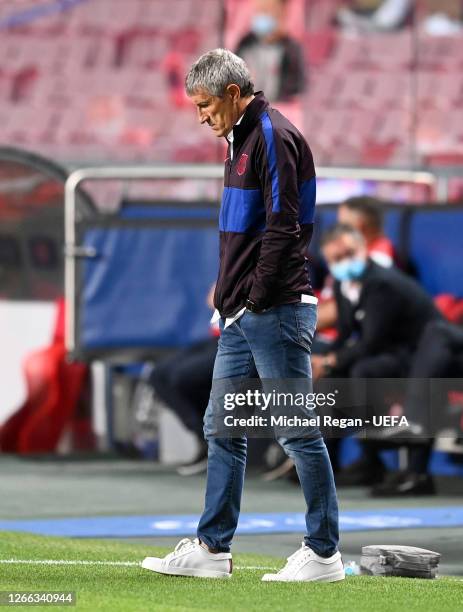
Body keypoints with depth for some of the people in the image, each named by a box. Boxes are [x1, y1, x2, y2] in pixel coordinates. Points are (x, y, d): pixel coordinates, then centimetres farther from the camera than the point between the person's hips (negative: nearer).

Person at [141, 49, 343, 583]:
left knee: (298, 431, -5)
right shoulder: (241, 140, 17)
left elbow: (284, 227, -19)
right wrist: (227, 289, 15)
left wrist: (258, 297, -16)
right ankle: (213, 549, 16)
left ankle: (324, 553, 1)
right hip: (241, 316, 10)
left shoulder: (274, 137, -13)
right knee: (222, 428, 11)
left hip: (275, 312, -10)